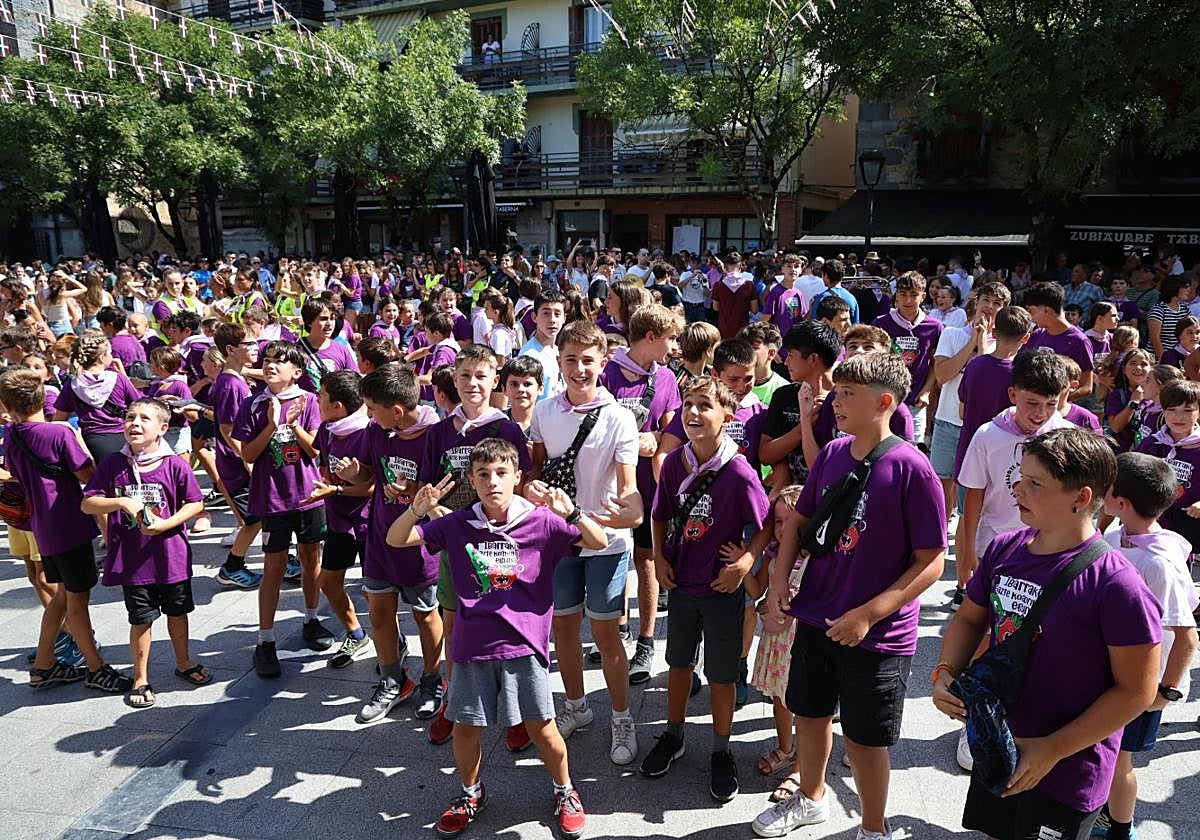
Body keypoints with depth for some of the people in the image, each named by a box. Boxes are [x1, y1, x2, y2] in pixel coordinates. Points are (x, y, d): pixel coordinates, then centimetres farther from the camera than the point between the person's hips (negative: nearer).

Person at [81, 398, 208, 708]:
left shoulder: (174, 465, -9)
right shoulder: (113, 464, -5)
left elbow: (195, 503, -4)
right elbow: (87, 503, -2)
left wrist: (165, 524, -16)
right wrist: (121, 502, -19)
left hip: (172, 557, 0)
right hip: (132, 559, 0)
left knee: (177, 612, 17)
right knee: (141, 620, 10)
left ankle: (184, 662, 39)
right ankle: (141, 678, 28)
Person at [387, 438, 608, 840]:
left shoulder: (542, 521, -5)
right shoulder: (457, 525, -1)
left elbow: (600, 544, -7)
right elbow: (395, 540, -1)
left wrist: (572, 514, -26)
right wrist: (417, 510, -21)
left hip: (524, 645, -2)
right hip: (472, 646, 2)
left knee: (541, 727, 6)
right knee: (465, 727, 12)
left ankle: (565, 792, 34)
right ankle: (471, 793, 41)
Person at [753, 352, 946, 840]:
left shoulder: (912, 469, -18)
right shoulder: (832, 454, -1)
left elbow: (931, 562, -16)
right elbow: (799, 518, 11)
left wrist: (867, 615, -20)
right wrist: (779, 580, 0)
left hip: (878, 634, -5)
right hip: (815, 618, 6)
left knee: (863, 739, 11)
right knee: (809, 713, 22)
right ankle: (811, 798, 49)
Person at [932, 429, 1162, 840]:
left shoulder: (1116, 585, -23)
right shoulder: (1003, 549, -6)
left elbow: (1136, 691, -17)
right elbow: (970, 618, 8)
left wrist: (1052, 750, -17)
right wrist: (945, 673, -8)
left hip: (1067, 771, -5)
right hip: (996, 747, 6)